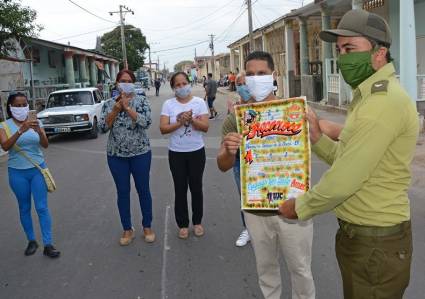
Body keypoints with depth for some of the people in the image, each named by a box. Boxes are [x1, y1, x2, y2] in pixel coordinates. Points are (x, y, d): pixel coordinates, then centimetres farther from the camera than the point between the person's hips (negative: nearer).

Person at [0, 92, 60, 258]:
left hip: (37, 169, 0)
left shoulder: (35, 122, -1)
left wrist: (39, 132, -32)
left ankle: (48, 245, 3)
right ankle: (31, 241, 24)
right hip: (17, 172, 0)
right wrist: (21, 130, -36)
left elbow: (45, 145, -12)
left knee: (42, 207, -1)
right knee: (24, 208, 11)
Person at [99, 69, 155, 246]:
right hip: (116, 155, 2)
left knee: (143, 190, 8)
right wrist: (116, 109, -13)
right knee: (122, 192, 9)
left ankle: (147, 227, 25)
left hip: (140, 153, -2)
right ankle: (127, 230, 23)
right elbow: (103, 127, -4)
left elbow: (146, 122, -17)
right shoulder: (109, 103, 5)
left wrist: (127, 107, -20)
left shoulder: (141, 100, -2)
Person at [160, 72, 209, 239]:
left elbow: (205, 127, -9)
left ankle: (197, 222, 26)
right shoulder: (168, 104, -2)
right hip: (176, 153, 0)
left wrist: (192, 119, -23)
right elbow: (163, 129, -10)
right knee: (180, 189, 7)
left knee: (196, 187, 10)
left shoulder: (199, 102, -3)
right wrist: (180, 122, -21)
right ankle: (183, 224, 21)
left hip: (196, 152, 0)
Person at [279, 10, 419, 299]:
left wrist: (301, 207, -10)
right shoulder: (370, 96, 11)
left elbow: (345, 180, -25)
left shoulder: (383, 101, -24)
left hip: (376, 242, -10)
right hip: (357, 233, 10)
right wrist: (317, 138, 1)